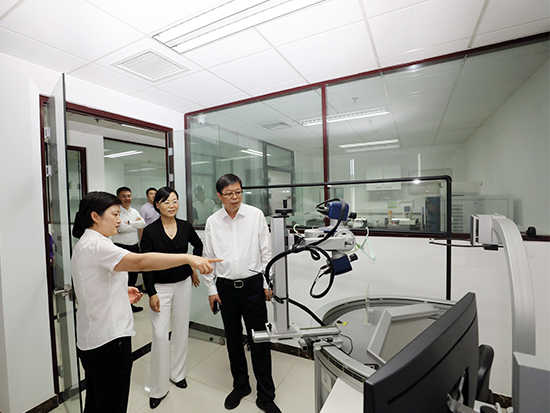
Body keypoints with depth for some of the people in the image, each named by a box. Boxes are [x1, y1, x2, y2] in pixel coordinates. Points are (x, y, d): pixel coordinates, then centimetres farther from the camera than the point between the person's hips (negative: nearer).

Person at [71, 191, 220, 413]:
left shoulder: (84, 243, 12)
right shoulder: (96, 244, -22)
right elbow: (140, 261, -39)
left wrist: (121, 292, 9)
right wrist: (188, 258, -44)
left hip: (91, 339, 11)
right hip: (108, 340, -11)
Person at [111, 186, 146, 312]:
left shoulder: (134, 211, 13)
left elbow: (143, 223, 0)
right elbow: (122, 228, -19)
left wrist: (129, 223, -11)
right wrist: (137, 223, -9)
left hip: (134, 247, 7)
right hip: (121, 248, -7)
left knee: (133, 276, 14)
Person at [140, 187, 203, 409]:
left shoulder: (186, 227, -5)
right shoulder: (150, 231, -12)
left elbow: (198, 245, 14)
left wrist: (194, 269, 11)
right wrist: (151, 293, -11)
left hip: (183, 284, 3)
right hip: (160, 287, -3)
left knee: (181, 331, 14)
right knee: (160, 334, -2)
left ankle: (177, 373, 37)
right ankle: (158, 388, 19)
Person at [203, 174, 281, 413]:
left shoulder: (256, 215, -6)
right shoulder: (212, 222, -1)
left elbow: (266, 252, -2)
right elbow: (208, 257, 6)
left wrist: (267, 283, -1)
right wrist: (211, 289, 5)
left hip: (252, 284, -2)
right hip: (225, 287, 2)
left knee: (259, 340, 5)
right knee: (233, 339, 18)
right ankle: (240, 386, 41)